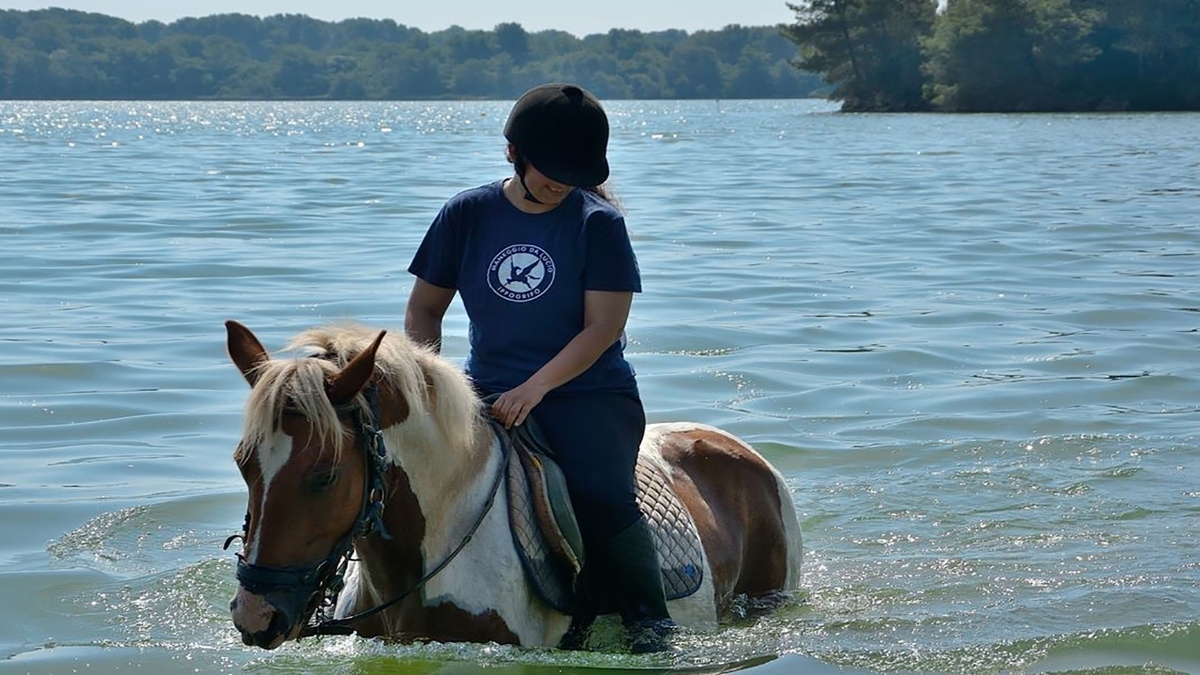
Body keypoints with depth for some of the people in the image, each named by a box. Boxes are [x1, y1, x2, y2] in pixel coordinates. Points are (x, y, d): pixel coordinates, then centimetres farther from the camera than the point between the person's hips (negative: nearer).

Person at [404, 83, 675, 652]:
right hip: (489, 391, 4)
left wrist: (534, 388, -21)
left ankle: (649, 620, -12)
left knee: (599, 494, -31)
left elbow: (603, 328, -10)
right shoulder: (468, 215, 6)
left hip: (588, 392, -3)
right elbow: (423, 308, 12)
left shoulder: (599, 224, -3)